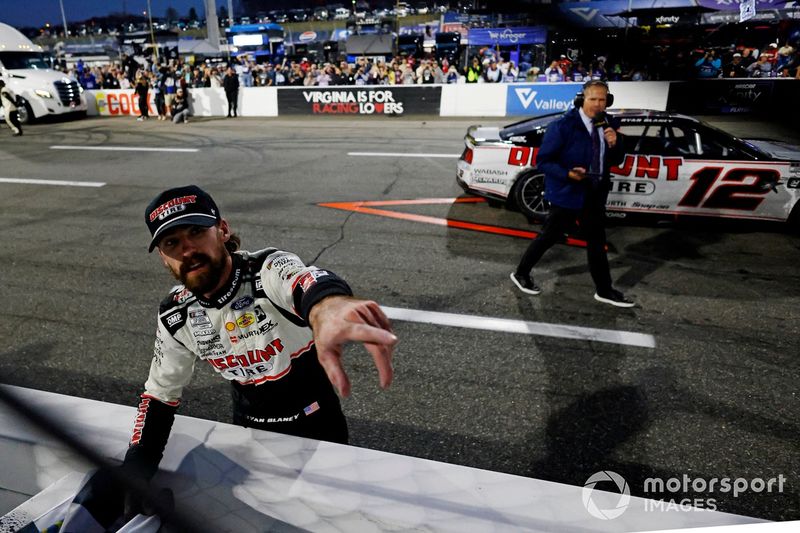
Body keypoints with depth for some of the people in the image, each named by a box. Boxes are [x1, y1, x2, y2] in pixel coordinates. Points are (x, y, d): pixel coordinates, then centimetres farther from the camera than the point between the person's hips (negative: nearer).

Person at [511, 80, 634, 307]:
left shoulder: (608, 124, 3)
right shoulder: (563, 126, -17)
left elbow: (616, 161, 10)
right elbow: (543, 160, -14)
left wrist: (614, 144, -11)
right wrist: (567, 174, -28)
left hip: (595, 193, 7)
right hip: (567, 192, -6)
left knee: (597, 241, 12)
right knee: (550, 236, 4)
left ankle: (604, 290, 24)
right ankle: (521, 273, 25)